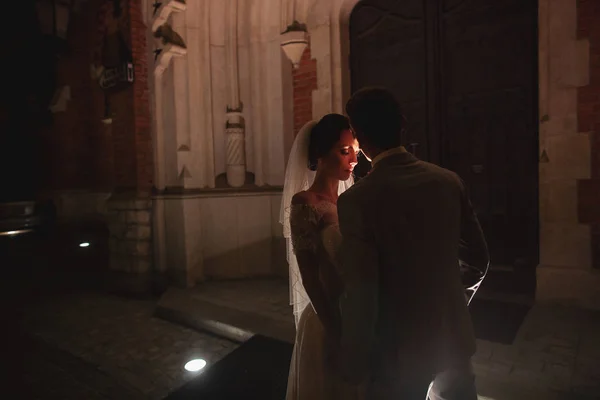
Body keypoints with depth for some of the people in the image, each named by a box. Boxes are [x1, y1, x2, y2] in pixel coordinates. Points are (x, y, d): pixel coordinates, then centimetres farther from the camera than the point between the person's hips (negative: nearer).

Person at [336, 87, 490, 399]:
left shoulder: (357, 200, -22)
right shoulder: (449, 181, -6)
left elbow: (361, 296, -23)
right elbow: (477, 258, 3)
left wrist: (353, 367, -8)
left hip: (400, 351, -4)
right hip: (454, 336, 5)